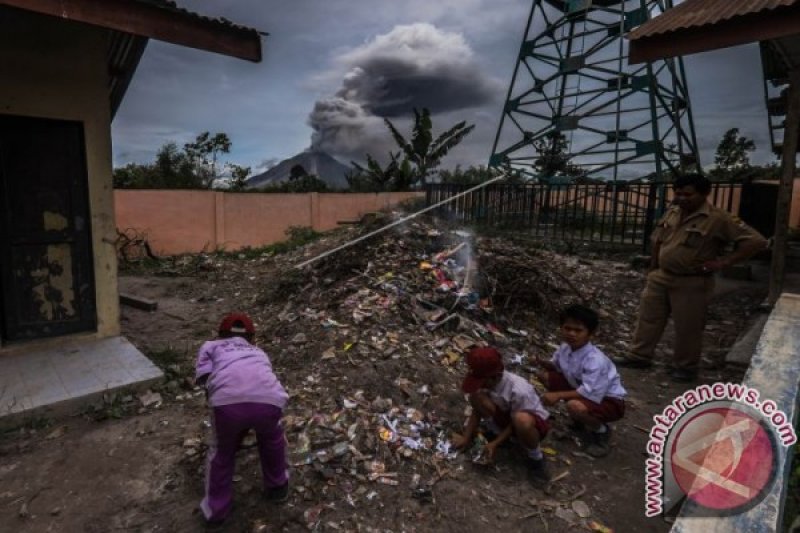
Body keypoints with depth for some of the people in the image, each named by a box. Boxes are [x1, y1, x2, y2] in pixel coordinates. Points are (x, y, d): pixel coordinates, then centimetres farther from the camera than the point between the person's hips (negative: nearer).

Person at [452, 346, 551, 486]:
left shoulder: (518, 391, -36)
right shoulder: (487, 381, -20)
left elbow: (514, 423, -22)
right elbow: (477, 409, -9)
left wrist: (495, 443, -24)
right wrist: (466, 438, -13)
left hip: (532, 419, -5)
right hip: (505, 415, 5)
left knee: (521, 420, -44)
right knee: (477, 397, -26)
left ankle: (536, 458, -14)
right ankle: (498, 432, 1)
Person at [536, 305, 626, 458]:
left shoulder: (595, 360, -32)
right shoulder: (565, 348, -9)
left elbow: (591, 394, -36)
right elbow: (557, 367, 9)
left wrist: (558, 395, -35)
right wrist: (544, 363, -14)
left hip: (609, 401, -8)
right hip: (582, 390, 8)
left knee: (575, 406, -38)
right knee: (545, 376, -2)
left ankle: (601, 431, -2)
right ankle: (579, 419, 13)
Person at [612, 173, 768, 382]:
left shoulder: (718, 219, -16)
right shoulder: (672, 213, 5)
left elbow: (756, 241, -18)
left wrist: (723, 262, -20)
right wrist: (653, 266, 15)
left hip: (692, 283, -6)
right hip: (660, 277, 6)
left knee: (687, 327, 6)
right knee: (648, 316, 11)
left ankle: (686, 367, 24)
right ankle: (639, 356, 24)